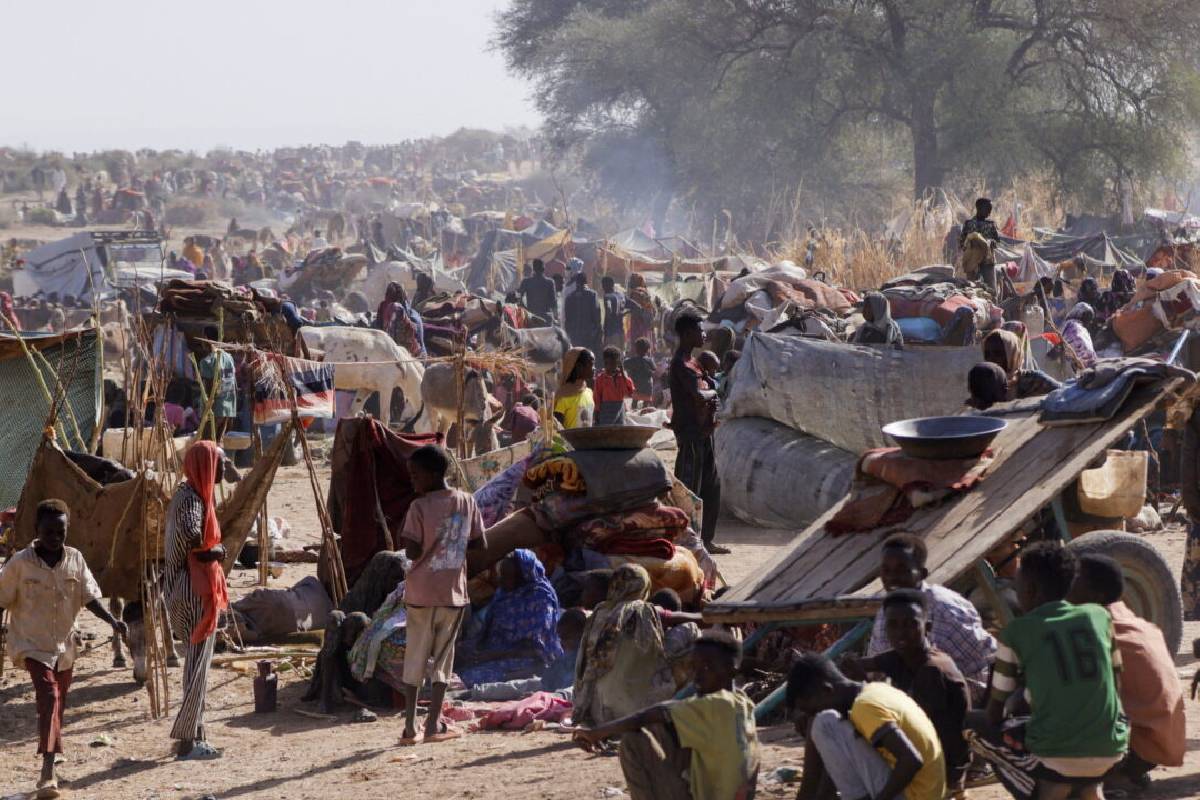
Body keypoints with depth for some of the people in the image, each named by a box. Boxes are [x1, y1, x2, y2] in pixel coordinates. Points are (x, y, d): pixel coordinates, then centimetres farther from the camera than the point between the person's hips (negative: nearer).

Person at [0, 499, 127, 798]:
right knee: (48, 695, -22)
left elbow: (89, 597, 1)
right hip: (32, 642, -5)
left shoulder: (75, 560, -2)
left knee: (58, 705, 15)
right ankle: (48, 770, -28)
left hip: (65, 643, 5)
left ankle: (49, 770, 33)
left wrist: (112, 621, -12)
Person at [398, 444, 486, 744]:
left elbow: (412, 551, -16)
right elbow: (480, 543, 5)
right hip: (454, 593, 2)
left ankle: (410, 726, 4)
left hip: (421, 594, -2)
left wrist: (404, 535, 3)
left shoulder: (419, 507, -12)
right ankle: (434, 725, 5)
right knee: (443, 658, 10)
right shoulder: (466, 502, 0)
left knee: (415, 658, 7)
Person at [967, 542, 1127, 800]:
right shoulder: (1099, 616, 6)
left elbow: (995, 710, 4)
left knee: (974, 726, 20)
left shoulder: (1017, 632, -2)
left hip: (1053, 756, -4)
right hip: (1111, 753, 4)